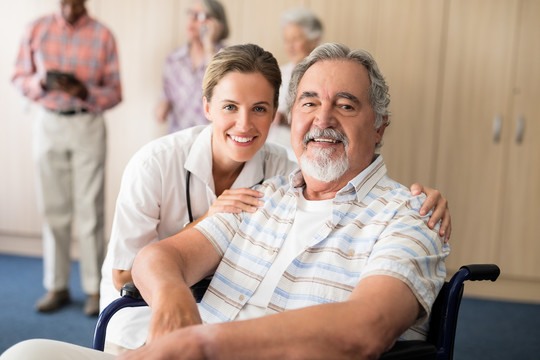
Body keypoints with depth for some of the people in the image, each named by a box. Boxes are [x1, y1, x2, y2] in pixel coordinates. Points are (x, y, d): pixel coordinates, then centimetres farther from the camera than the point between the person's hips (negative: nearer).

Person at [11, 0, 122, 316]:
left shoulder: (103, 36, 1)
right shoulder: (38, 29, 7)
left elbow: (115, 92, 0)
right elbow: (20, 78, 8)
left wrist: (84, 92, -19)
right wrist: (43, 82, -13)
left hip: (88, 126, -2)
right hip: (48, 124, 2)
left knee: (90, 210, -3)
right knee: (54, 209, 5)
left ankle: (95, 288, 6)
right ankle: (57, 287, 15)